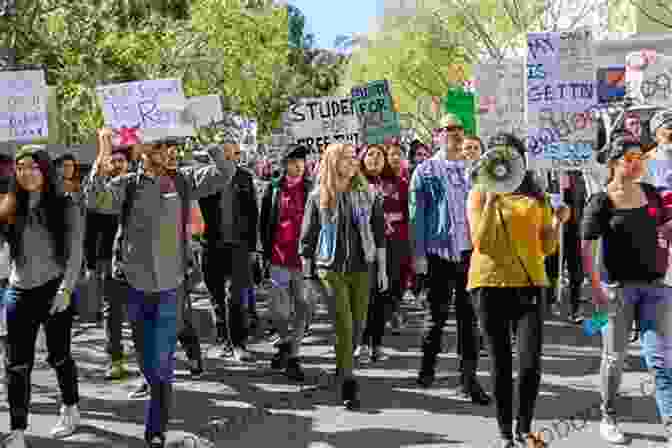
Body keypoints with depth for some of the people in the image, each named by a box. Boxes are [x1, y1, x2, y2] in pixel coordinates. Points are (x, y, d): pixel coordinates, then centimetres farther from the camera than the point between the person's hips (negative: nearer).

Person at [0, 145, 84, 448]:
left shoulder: (65, 207, -3)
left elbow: (75, 253, -6)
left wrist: (66, 289, -16)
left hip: (54, 290, -3)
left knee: (58, 355, 10)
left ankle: (71, 410, 32)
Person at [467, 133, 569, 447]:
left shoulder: (537, 196, 10)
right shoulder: (479, 194, 3)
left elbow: (547, 248, 10)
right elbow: (480, 243, -10)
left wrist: (558, 223, -7)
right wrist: (491, 201, -15)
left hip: (529, 283, 2)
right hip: (490, 283, -1)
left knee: (531, 362, -6)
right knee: (501, 362, 6)